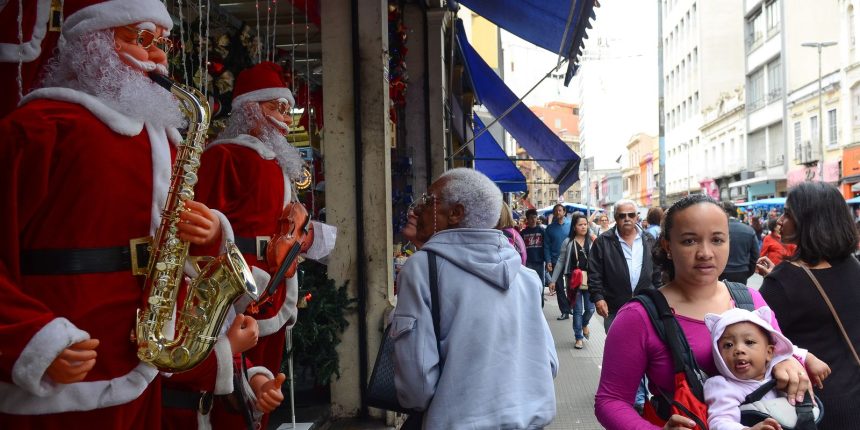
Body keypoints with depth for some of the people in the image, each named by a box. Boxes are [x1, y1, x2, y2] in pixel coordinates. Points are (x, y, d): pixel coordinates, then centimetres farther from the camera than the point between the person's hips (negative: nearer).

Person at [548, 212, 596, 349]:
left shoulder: (592, 240, 1)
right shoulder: (568, 242, 0)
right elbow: (560, 262, 4)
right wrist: (553, 280, 2)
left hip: (590, 280, 1)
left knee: (590, 309, 6)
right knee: (577, 310, 6)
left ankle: (584, 324, 39)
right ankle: (578, 337, 20)